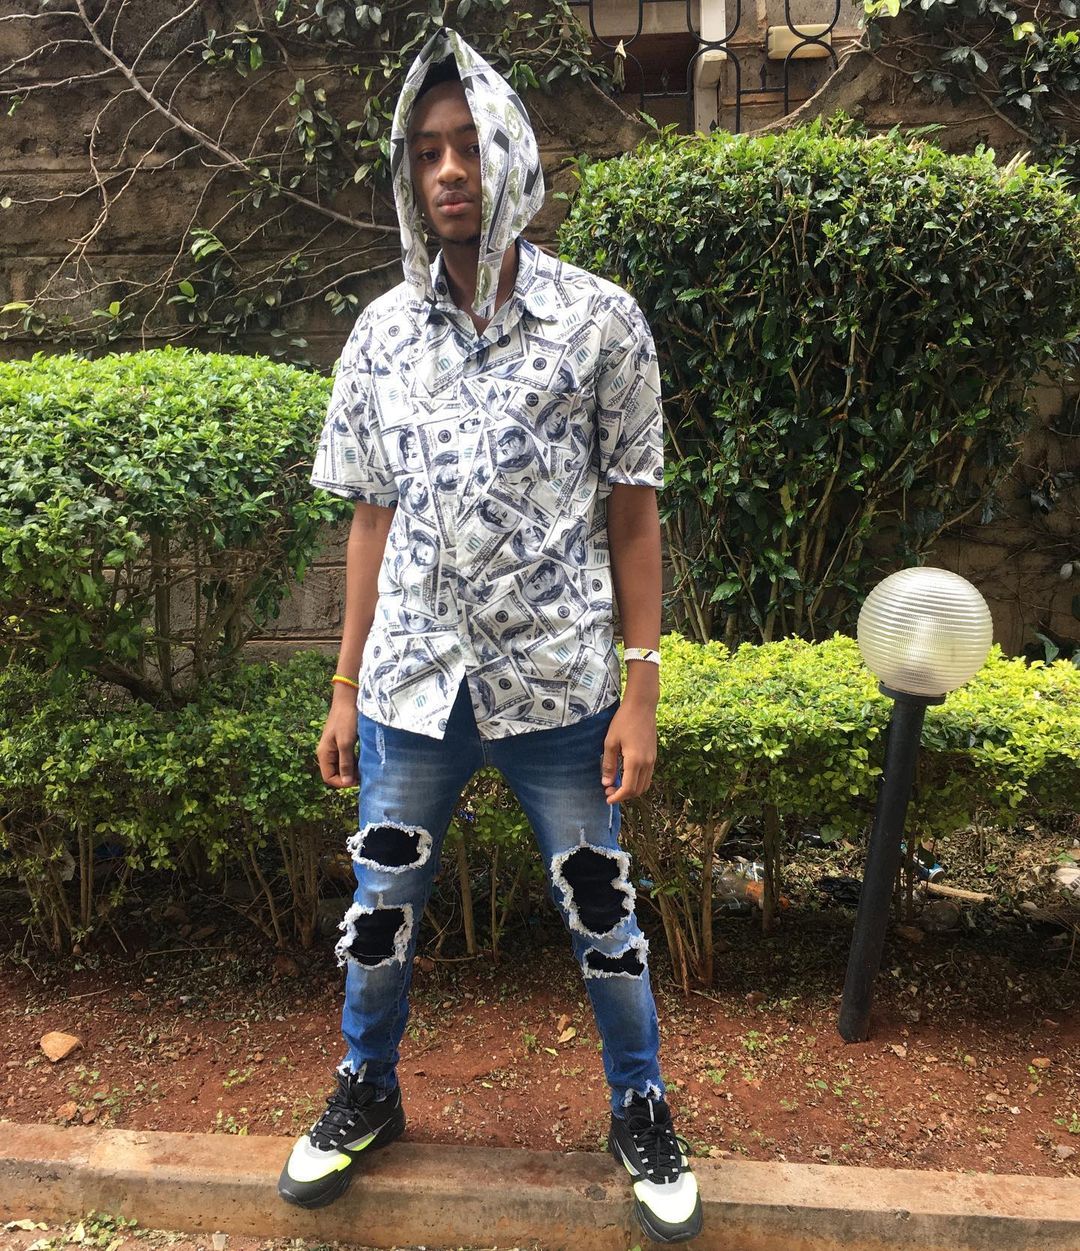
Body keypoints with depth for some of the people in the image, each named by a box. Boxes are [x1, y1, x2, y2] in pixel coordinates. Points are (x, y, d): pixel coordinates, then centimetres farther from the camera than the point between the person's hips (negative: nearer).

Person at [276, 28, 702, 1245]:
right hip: (412, 690, 3)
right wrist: (346, 690, 7)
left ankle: (641, 1112, 38)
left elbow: (632, 513, -3)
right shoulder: (382, 331, 4)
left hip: (558, 689, -2)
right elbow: (372, 520, 7)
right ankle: (367, 1089, 44)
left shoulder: (599, 320, -4)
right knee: (380, 910, 16)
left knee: (602, 916, 12)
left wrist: (640, 694, -6)